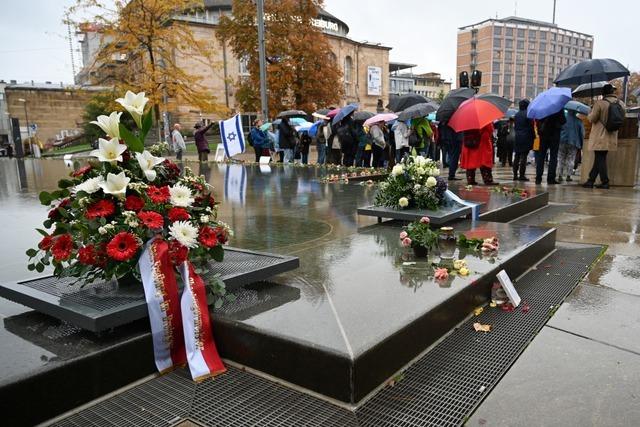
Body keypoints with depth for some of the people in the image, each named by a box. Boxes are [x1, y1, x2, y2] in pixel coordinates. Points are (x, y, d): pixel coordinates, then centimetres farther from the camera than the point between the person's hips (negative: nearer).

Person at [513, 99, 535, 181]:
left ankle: (515, 175, 9)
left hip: (517, 137, 6)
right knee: (523, 157, -5)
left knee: (517, 156, 9)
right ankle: (521, 175, -6)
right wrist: (534, 136, -1)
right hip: (526, 137, -6)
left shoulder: (516, 114, 9)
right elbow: (531, 127, -9)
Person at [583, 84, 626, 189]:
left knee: (600, 159, -1)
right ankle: (591, 180, 17)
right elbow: (622, 117, 11)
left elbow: (592, 119, -11)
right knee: (599, 159, 12)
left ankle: (605, 182, -2)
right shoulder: (621, 103, 3)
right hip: (611, 138, 6)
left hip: (600, 137, -6)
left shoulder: (599, 103, -14)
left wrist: (591, 111, 7)